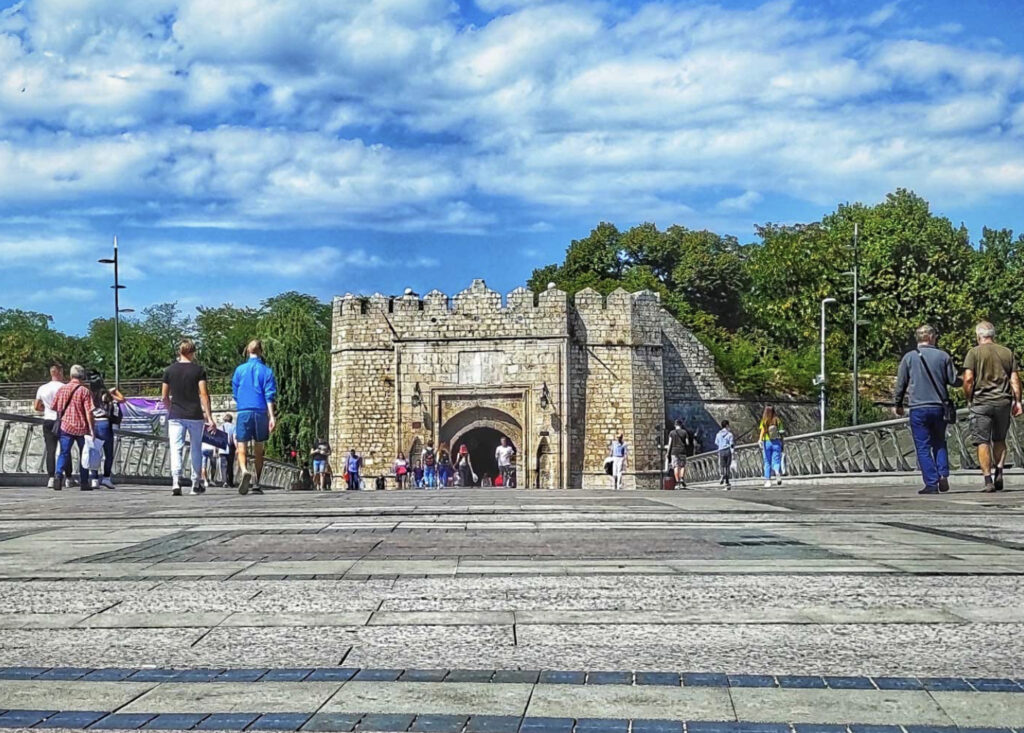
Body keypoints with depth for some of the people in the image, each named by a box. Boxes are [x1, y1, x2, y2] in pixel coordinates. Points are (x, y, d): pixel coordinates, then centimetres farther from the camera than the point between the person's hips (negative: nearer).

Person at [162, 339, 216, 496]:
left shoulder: (169, 370, 3)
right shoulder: (198, 370, -3)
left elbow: (164, 397, 6)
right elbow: (203, 394, -9)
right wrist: (209, 416, -7)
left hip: (176, 416, 1)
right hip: (195, 415, -1)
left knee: (176, 449, -4)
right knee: (196, 449, 13)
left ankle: (176, 482, -22)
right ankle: (196, 484, 19)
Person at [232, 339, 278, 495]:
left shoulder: (239, 370, 5)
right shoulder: (266, 371, 2)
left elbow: (235, 393, 13)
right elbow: (270, 396, -4)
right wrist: (272, 416, -6)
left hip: (243, 412, 0)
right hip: (261, 413, 0)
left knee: (242, 449, -2)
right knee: (258, 450, 11)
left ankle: (245, 471, -31)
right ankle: (256, 484, 12)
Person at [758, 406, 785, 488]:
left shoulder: (764, 421, 1)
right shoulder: (777, 420, 3)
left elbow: (762, 432, -13)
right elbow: (782, 433, 2)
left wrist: (760, 441, -21)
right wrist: (783, 444, 8)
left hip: (767, 442, 0)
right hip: (776, 442, 0)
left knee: (767, 463, 8)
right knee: (776, 461, 2)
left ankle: (767, 481, 6)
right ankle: (778, 473, -28)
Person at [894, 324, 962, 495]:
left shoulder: (909, 357, 0)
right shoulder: (943, 356, 1)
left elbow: (901, 383, 4)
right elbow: (954, 380, 3)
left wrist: (898, 404, 17)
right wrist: (963, 382, 26)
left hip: (918, 409, -2)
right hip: (939, 407, 2)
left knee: (923, 448, 2)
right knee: (940, 444, 18)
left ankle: (931, 483, -4)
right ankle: (943, 475, 0)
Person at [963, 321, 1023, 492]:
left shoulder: (974, 353, -2)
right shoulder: (1007, 353, 9)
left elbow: (968, 379, -10)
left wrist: (968, 399, 1)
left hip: (981, 402, -3)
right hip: (1003, 401, 3)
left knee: (983, 442, 0)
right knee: (999, 440, 19)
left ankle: (988, 480, -6)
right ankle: (999, 472, 4)